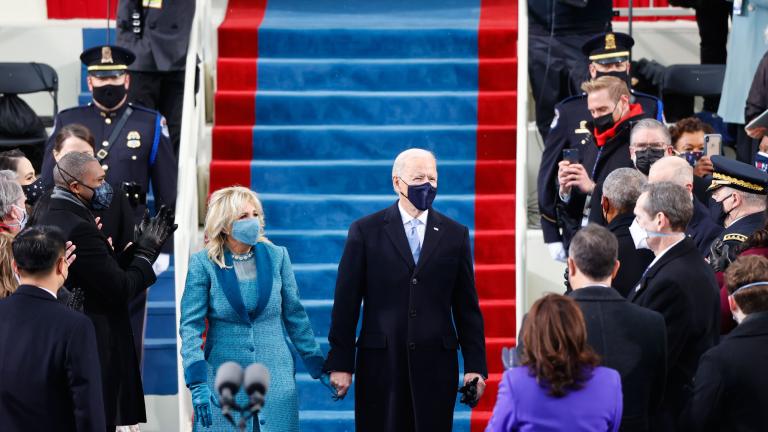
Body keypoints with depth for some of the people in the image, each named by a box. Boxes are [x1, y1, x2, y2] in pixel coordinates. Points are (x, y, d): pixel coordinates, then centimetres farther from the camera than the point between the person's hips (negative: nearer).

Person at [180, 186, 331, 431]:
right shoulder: (203, 264, -5)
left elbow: (295, 317, 10)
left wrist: (319, 368, 9)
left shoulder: (277, 257, 3)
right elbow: (190, 326, -7)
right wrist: (197, 382, -17)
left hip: (275, 380, 2)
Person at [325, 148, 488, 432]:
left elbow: (467, 306, 9)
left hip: (436, 363, 1)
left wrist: (475, 366, 3)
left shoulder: (455, 235, 8)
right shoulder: (365, 231, 3)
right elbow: (346, 302, 2)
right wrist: (340, 364, -2)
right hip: (381, 363, -1)